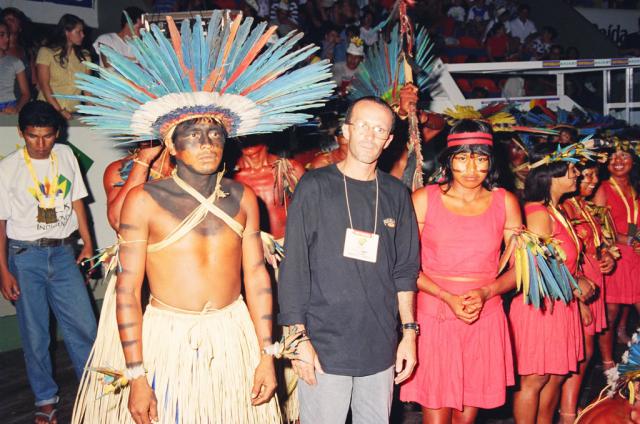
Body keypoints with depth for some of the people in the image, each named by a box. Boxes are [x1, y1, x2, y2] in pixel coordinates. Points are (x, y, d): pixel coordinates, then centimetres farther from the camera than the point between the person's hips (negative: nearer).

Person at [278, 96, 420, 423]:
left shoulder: (396, 195, 8)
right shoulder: (315, 187, -2)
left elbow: (405, 270, 12)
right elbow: (294, 265, -4)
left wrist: (409, 333, 7)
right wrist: (298, 337, -8)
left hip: (380, 347, 4)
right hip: (323, 347, -3)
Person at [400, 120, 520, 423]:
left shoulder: (505, 202, 6)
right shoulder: (424, 199, -1)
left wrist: (486, 293, -11)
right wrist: (447, 297, -14)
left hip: (485, 320, 2)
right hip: (433, 316, -2)